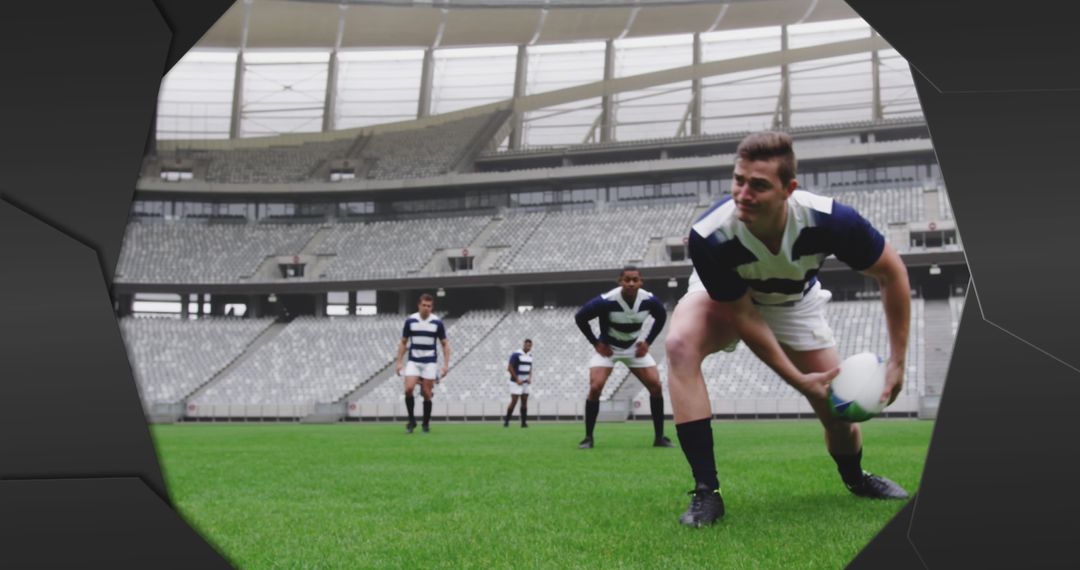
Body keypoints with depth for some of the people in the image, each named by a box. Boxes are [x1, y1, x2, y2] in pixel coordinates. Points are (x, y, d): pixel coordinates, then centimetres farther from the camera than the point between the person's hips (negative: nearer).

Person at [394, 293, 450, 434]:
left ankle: (426, 424, 14)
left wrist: (446, 364, -4)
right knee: (408, 389, -15)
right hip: (413, 361, 1)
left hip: (430, 362, -1)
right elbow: (403, 343, 7)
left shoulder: (437, 322, -3)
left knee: (426, 393, 0)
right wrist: (399, 362, 0)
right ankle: (411, 420, 2)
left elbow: (445, 344, 4)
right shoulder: (410, 320, -1)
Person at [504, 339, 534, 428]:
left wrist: (530, 378, 3)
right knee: (514, 402, -9)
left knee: (524, 402, 4)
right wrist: (517, 379, -15)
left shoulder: (529, 356, 11)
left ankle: (524, 422, 7)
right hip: (516, 383, -7)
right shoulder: (516, 355, -11)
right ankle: (506, 421, 0)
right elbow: (509, 368, -13)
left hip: (525, 383, 7)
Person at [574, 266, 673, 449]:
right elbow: (580, 317, -15)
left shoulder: (649, 301, -18)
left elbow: (661, 316, 6)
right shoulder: (606, 301, -29)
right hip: (608, 348, -3)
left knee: (656, 386, -9)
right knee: (595, 388, -20)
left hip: (635, 348, 3)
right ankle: (588, 438, -7)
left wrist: (648, 342, -2)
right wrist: (596, 343, -13)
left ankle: (659, 437, 3)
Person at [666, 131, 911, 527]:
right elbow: (744, 317, -26)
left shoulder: (827, 219, -36)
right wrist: (799, 380, -25)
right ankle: (706, 491, -28)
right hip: (723, 298, -2)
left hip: (794, 303, 2)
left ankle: (856, 478, 39)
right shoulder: (709, 237, -39)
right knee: (680, 344, -34)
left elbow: (891, 272, -19)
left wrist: (897, 362, -18)